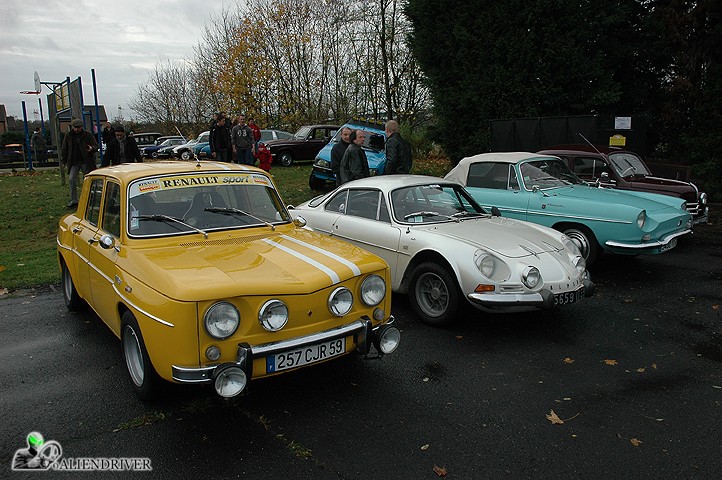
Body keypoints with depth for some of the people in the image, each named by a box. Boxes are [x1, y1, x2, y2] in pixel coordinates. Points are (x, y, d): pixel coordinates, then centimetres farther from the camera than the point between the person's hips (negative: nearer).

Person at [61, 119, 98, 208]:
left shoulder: (88, 135, -1)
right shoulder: (68, 136, 6)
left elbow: (96, 145, -2)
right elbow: (64, 149, 13)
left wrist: (92, 148, -25)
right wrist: (64, 160, 8)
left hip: (86, 162, -2)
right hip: (74, 162, 2)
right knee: (72, 180, -8)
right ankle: (74, 200, -1)